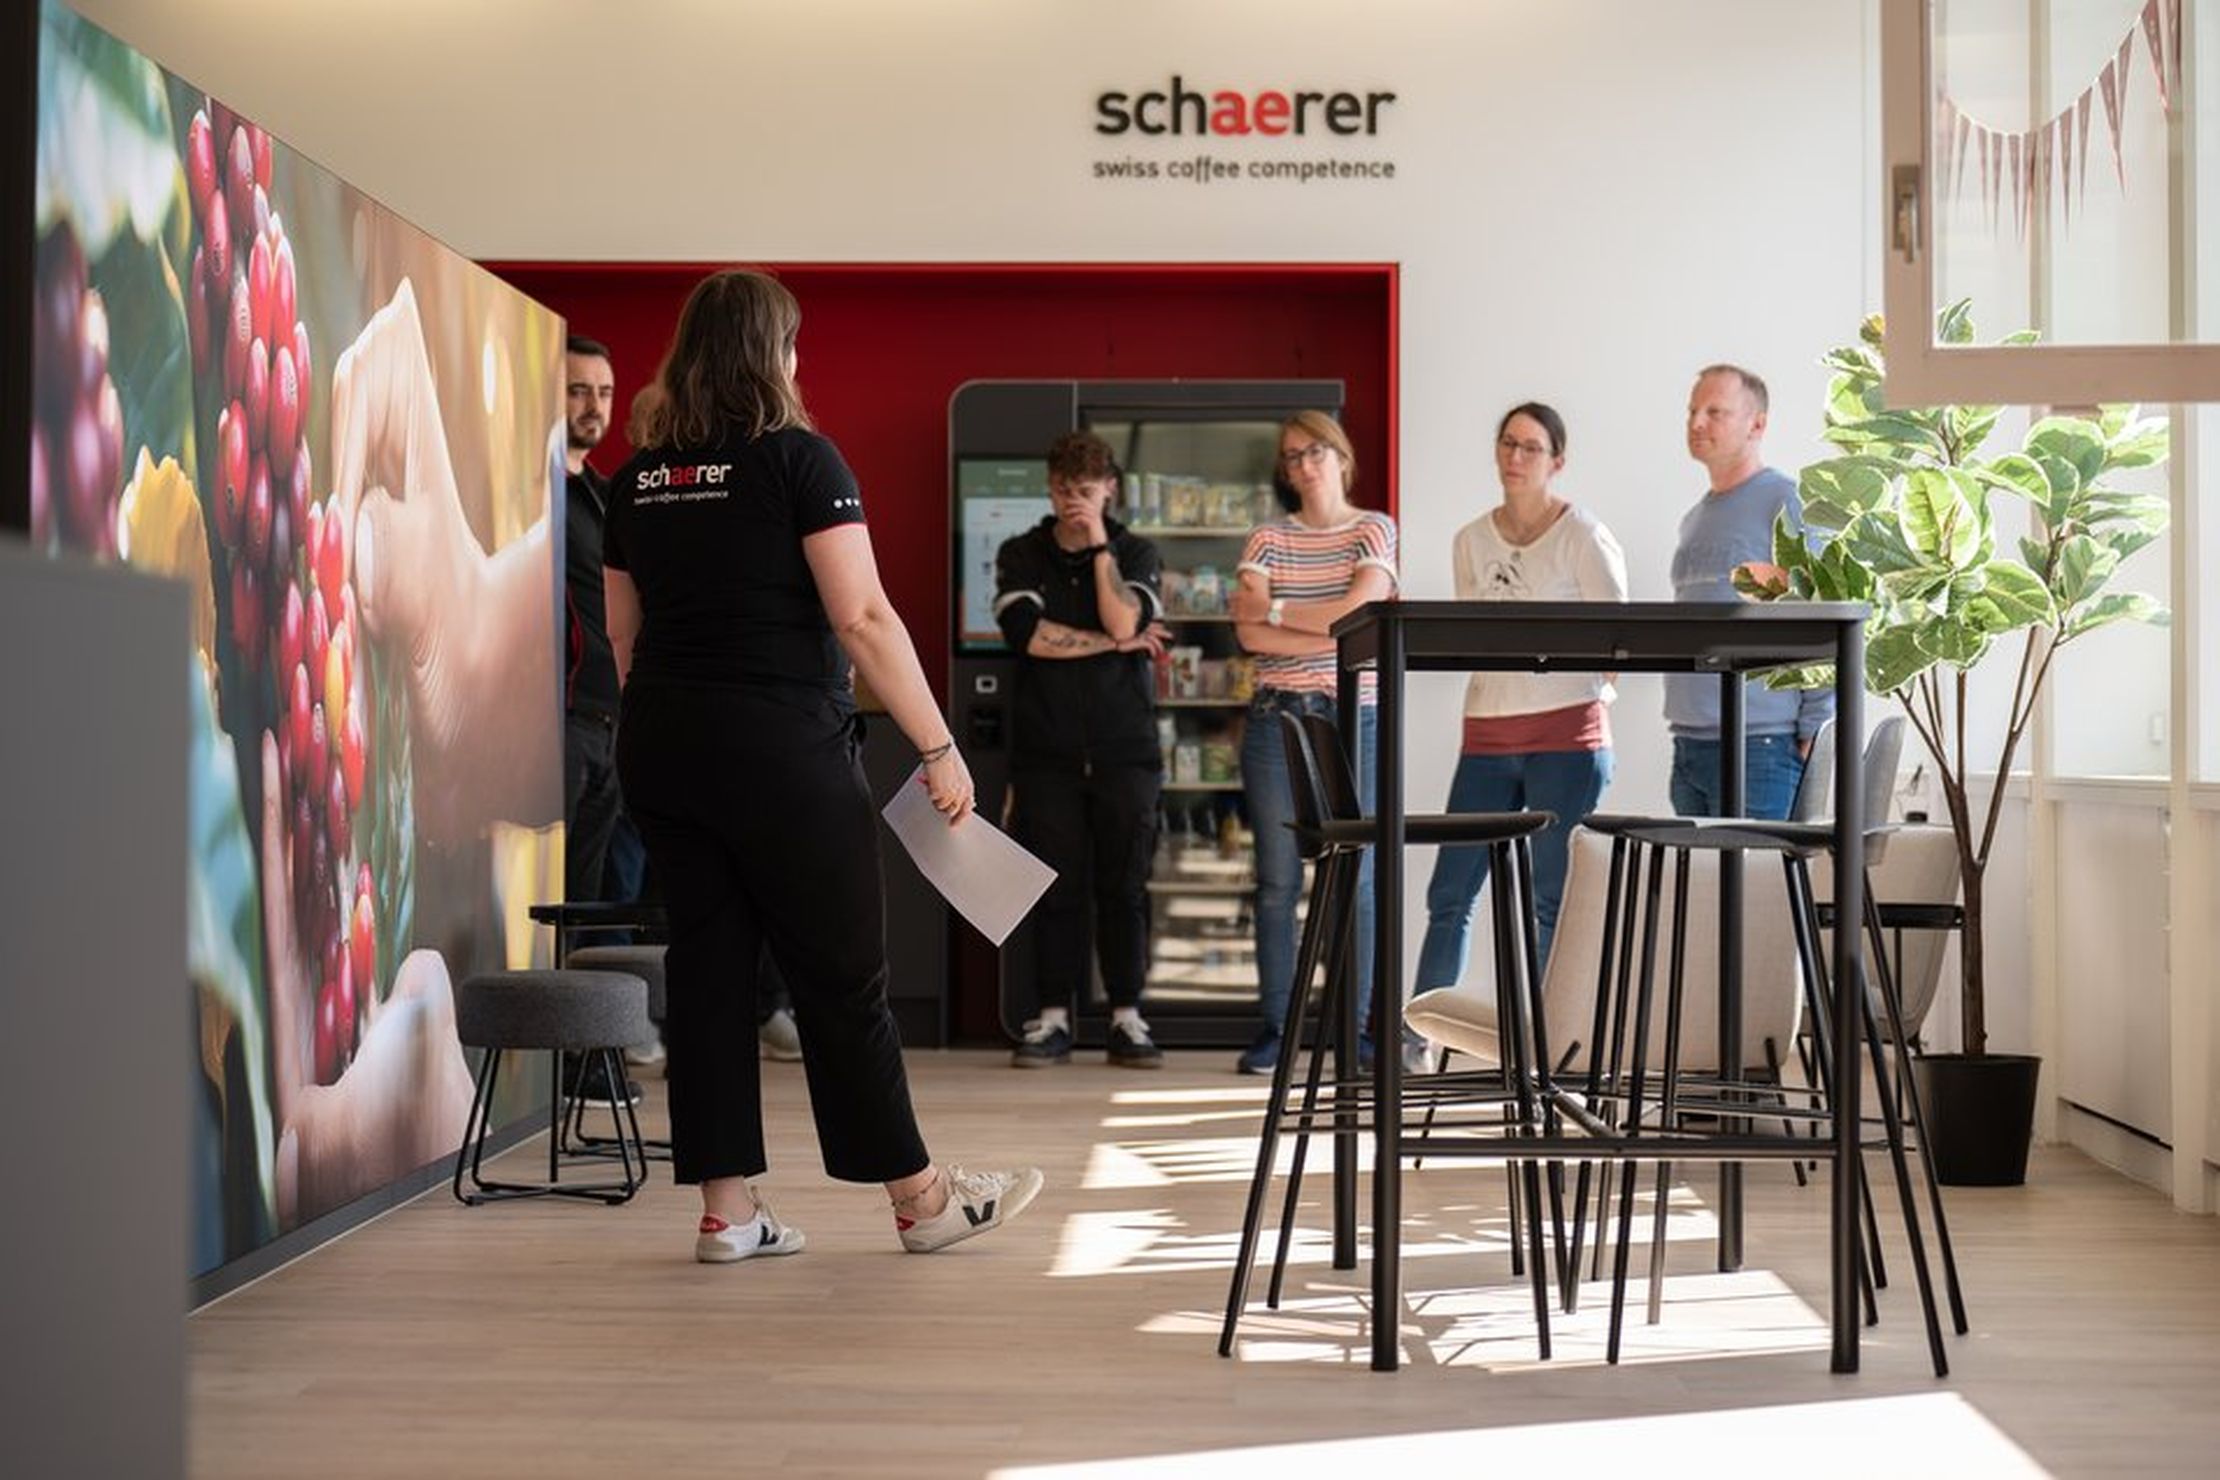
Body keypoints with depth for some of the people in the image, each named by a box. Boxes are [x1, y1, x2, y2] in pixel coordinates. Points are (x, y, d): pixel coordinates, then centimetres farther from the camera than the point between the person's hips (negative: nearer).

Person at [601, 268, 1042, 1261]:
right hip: (781, 749, -6)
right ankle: (919, 1198, 14)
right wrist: (938, 748, -11)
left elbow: (622, 635, 15)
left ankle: (725, 1210, 13)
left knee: (706, 965, 9)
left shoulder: (638, 479, 10)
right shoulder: (798, 459, -7)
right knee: (841, 976, 3)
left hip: (659, 744, 6)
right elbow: (863, 617, -14)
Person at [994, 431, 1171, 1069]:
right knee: (1055, 885, -1)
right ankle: (1052, 1018, 5)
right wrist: (1113, 643, -7)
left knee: (1123, 885, 1)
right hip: (1046, 749, 0)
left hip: (1124, 747, 0)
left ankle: (1127, 1018, 7)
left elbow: (1125, 621, -11)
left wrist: (1099, 545, -8)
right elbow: (1027, 632, -9)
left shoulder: (1135, 554, 8)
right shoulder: (1020, 555, 8)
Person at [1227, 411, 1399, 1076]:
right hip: (1278, 717, 1)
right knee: (1277, 879, 2)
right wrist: (1335, 638, -11)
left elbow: (1359, 611, -10)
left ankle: (1357, 1024, 6)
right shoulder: (1268, 539, 9)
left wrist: (1274, 609, -6)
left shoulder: (1374, 530, 5)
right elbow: (1251, 633, -4)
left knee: (1355, 876, -1)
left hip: (1354, 718, -1)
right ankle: (1273, 1027, 7)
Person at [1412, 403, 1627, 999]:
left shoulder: (1583, 536, -2)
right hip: (1488, 733, 5)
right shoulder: (1471, 540, 13)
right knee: (1450, 892, 4)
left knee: (1554, 900, -1)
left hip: (1567, 732, -5)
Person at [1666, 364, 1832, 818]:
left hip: (1760, 745, -8)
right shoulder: (1695, 519, 20)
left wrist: (1814, 732, -14)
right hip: (1688, 743, 8)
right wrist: (1680, 724, 18)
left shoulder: (1787, 503, -6)